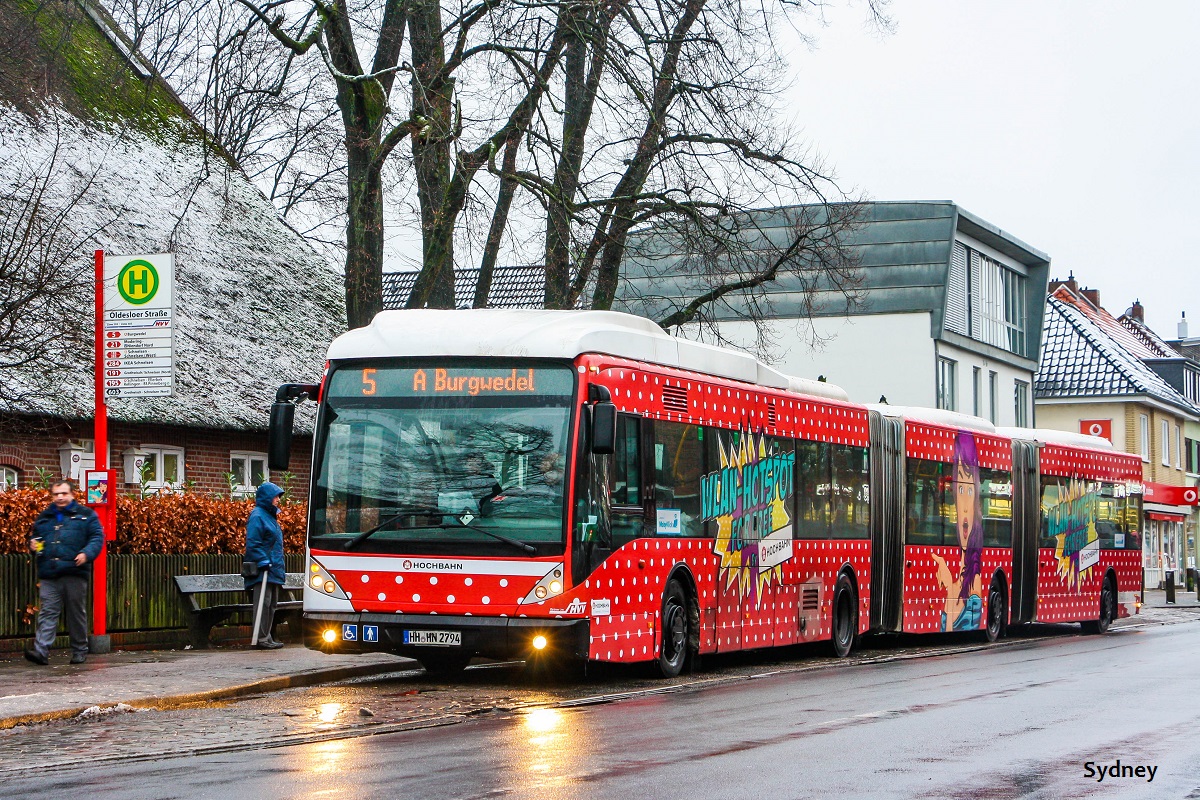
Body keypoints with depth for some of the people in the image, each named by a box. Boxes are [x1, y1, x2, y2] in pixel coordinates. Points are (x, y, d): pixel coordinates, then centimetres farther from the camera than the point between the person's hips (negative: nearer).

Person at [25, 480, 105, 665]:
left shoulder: (86, 515, 7)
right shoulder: (43, 518, 19)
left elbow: (97, 538, 1)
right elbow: (34, 537, 31)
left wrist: (86, 553, -16)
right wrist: (33, 545, 7)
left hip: (74, 574, -2)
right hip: (48, 575, 3)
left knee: (77, 613, 6)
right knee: (47, 613, -7)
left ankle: (79, 651, 16)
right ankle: (41, 650, -16)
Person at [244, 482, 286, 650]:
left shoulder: (270, 515, 19)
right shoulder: (257, 516, -10)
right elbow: (253, 543, -17)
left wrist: (280, 568, 21)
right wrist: (263, 562, -22)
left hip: (273, 570, 10)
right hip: (263, 572, -10)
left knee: (271, 604, 12)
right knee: (263, 603, -10)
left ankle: (266, 637, 17)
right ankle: (260, 638, -9)